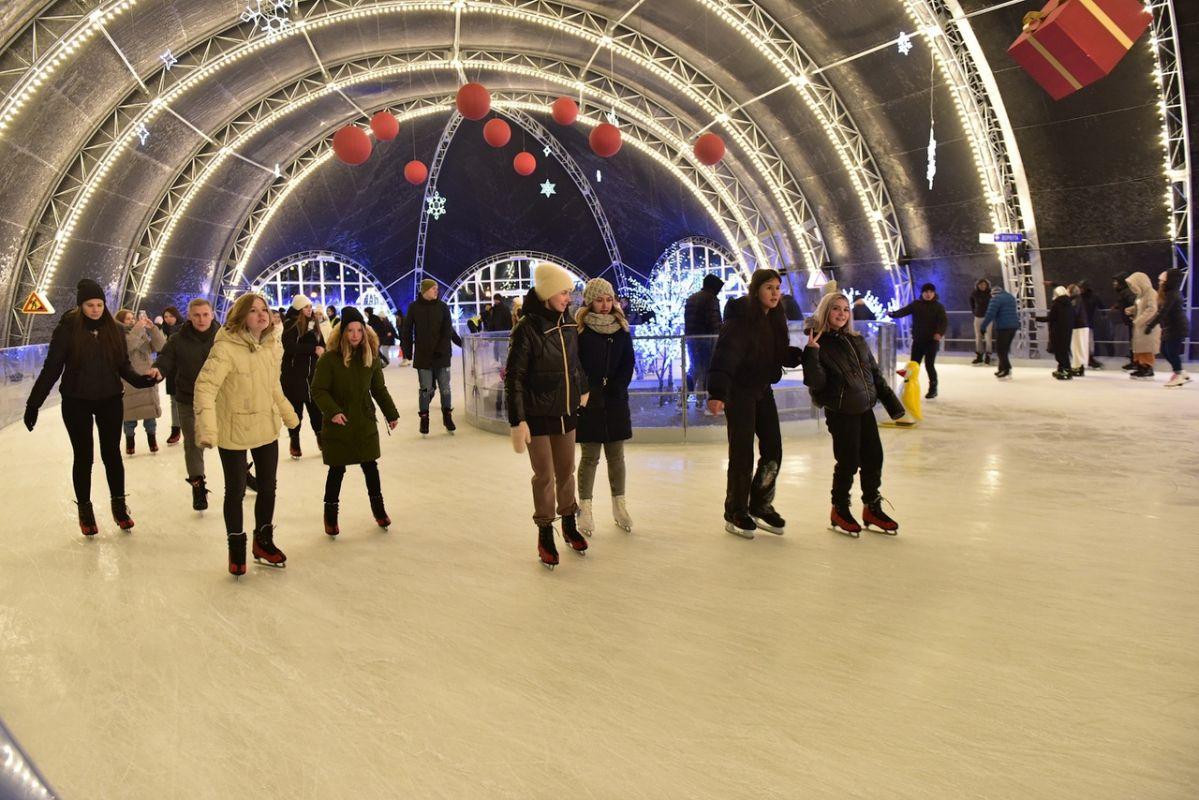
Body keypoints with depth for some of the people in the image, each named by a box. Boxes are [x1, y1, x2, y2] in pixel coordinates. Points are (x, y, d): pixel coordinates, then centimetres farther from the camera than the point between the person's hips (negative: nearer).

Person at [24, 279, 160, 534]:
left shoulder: (114, 329, -2)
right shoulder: (67, 329, -10)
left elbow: (123, 365, 4)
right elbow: (51, 368, -8)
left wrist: (142, 379, -16)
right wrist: (34, 402, -9)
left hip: (110, 400, 2)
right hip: (77, 402, -2)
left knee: (112, 453, 8)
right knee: (83, 456, 6)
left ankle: (119, 506, 20)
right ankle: (85, 510, 20)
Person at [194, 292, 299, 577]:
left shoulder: (273, 346, -3)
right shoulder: (226, 347, -23)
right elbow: (205, 386, -29)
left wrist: (288, 413, 20)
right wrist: (207, 427, -40)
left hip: (267, 428, 6)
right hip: (233, 433, -6)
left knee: (268, 488, 17)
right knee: (236, 491, 7)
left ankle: (264, 542, 38)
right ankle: (236, 547, 30)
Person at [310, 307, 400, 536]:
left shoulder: (371, 356, 0)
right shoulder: (329, 358, -14)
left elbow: (379, 388, 11)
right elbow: (318, 390, -12)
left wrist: (391, 413, 13)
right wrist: (332, 411, -25)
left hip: (365, 422, 4)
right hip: (338, 424, -3)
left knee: (370, 466, 11)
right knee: (337, 470, 6)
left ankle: (378, 507, 29)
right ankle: (330, 514, 22)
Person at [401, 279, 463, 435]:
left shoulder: (442, 307, 2)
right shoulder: (414, 307, -1)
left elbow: (448, 330, -2)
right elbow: (407, 331, 2)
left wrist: (443, 349, -12)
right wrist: (407, 350, -2)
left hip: (442, 356, 1)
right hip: (423, 356, -1)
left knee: (445, 388, 5)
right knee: (426, 389, 2)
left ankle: (447, 416, 19)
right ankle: (424, 418, 14)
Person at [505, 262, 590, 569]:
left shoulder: (568, 327, 2)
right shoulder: (526, 329, -15)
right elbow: (513, 378, -15)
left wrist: (582, 390, 19)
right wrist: (517, 421, -17)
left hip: (566, 413, 5)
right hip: (538, 416, -5)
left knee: (566, 471, 14)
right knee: (545, 476, 4)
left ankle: (569, 524, 31)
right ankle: (545, 534, 19)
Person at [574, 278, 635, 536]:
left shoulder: (621, 328, 7)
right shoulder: (580, 330, -5)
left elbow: (628, 363, 5)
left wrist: (615, 388, -6)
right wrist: (590, 392, -12)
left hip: (616, 401, 4)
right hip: (589, 402, -3)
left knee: (616, 456, 9)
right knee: (590, 457, 0)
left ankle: (619, 506, 18)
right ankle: (585, 509, 7)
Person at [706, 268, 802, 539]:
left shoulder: (774, 319, 5)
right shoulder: (740, 319, -18)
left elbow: (781, 354, 13)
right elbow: (724, 355, -28)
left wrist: (802, 354, -7)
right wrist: (717, 393, -39)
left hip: (763, 391, 7)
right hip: (739, 392, -7)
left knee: (773, 450, 7)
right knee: (742, 454, -2)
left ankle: (760, 506, 26)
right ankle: (735, 513, 14)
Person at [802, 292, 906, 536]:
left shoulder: (857, 340, 11)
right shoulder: (819, 344, -7)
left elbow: (875, 374, 16)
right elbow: (816, 382, -16)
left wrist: (892, 403, 14)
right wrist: (812, 352, -25)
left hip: (865, 409, 6)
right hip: (841, 413, -6)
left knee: (874, 458, 9)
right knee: (848, 462, -1)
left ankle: (872, 509, 26)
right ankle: (839, 511, 19)